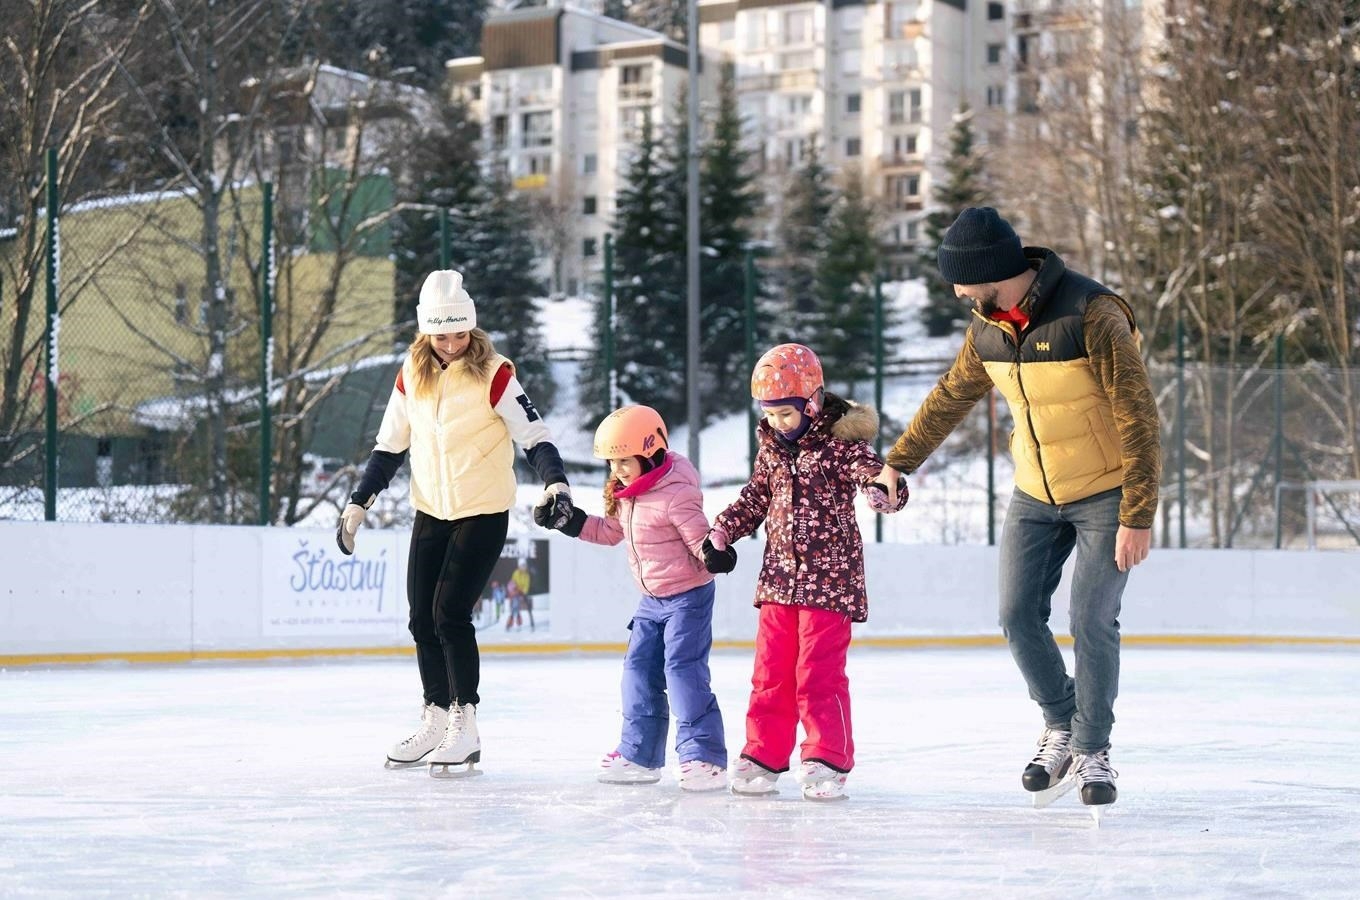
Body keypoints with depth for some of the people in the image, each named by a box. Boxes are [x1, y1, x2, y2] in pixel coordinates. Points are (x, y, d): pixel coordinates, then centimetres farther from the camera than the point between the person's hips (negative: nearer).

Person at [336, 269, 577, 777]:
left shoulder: (492, 374, -14)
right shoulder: (412, 374, 2)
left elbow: (533, 434, -17)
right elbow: (389, 446, 11)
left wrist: (555, 484, -33)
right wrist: (358, 504, 9)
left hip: (484, 513, -6)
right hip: (431, 512, 6)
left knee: (450, 614, -13)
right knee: (421, 618, 6)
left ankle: (464, 727, -4)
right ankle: (436, 719, 21)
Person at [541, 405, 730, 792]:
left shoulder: (676, 495, -23)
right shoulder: (625, 495, 4)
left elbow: (699, 538, -22)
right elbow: (609, 531, 19)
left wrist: (714, 552, -43)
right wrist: (571, 520, 10)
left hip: (688, 595, -9)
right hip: (652, 600, 9)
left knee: (683, 671, -14)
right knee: (639, 671, 10)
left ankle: (704, 756, -10)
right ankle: (639, 754, 20)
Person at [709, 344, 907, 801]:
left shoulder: (841, 443, -10)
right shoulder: (771, 447, 8)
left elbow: (873, 471, -20)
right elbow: (756, 497, 18)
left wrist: (883, 489, -42)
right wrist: (723, 529, 9)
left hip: (830, 579, -6)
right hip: (779, 576, 6)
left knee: (819, 673, -6)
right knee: (771, 671, 9)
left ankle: (828, 760, 2)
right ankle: (763, 754, 18)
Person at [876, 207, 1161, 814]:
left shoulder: (1093, 314, -24)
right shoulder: (988, 329, -3)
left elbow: (1138, 419, -23)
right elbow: (949, 398, 16)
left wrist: (1137, 517, -24)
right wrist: (898, 462, 26)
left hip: (1105, 493, -6)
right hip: (1035, 496, 6)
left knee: (1092, 622, -8)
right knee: (1019, 615, 1)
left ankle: (1093, 750, 10)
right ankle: (1060, 726, 22)